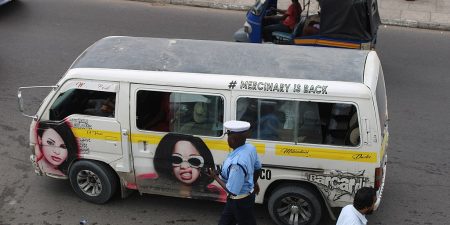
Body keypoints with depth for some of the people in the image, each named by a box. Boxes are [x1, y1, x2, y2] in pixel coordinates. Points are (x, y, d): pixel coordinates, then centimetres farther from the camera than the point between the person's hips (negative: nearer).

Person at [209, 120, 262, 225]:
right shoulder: (250, 148, -11)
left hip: (240, 201, -8)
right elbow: (257, 168, 7)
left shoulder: (236, 163, -38)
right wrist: (254, 183, 26)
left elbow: (232, 191, -30)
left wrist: (216, 177, -16)